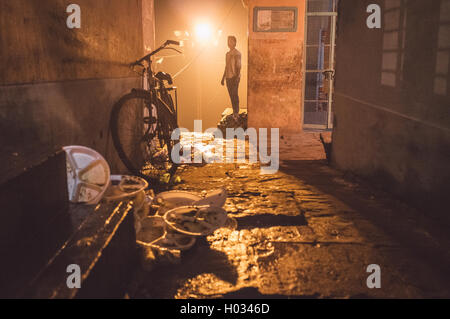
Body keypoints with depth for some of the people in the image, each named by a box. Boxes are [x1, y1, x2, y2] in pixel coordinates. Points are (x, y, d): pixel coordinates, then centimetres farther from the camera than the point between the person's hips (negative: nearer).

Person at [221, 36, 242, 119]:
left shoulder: (237, 53, -8)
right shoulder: (227, 53, 16)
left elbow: (239, 66, -15)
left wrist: (237, 77, -24)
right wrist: (223, 78, 20)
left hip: (234, 77, -7)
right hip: (228, 77, 7)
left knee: (235, 95, -8)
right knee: (231, 95, 10)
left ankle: (236, 113, -2)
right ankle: (234, 113, 18)